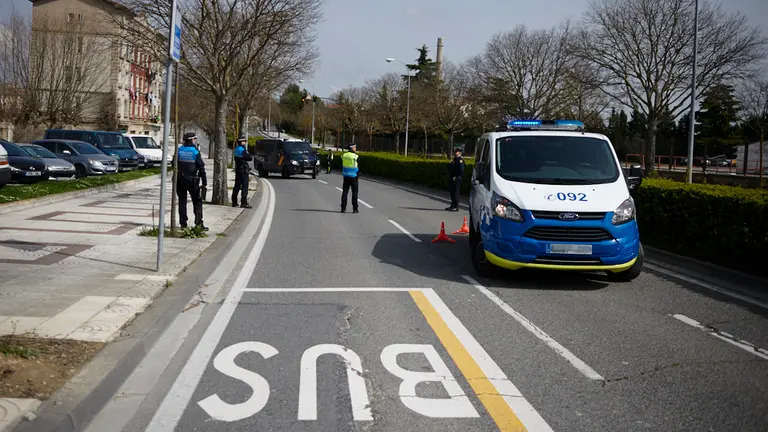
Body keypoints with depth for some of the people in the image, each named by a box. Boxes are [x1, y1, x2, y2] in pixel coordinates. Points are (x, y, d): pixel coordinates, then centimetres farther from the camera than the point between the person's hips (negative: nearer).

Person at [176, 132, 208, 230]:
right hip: (192, 180, -4)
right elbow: (201, 168, -8)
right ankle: (198, 223, -1)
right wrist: (204, 181, -4)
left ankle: (183, 223, 10)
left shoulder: (179, 151, 3)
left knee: (182, 201, 11)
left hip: (180, 180, 4)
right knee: (197, 202, 4)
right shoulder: (195, 152, -8)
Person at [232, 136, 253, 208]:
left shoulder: (236, 150, 12)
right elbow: (250, 158, -15)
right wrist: (251, 156, 5)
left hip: (237, 170, 9)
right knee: (244, 187, -6)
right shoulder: (243, 150, -17)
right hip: (243, 170, -9)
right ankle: (244, 203, -7)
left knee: (237, 186, 13)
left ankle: (234, 202, 18)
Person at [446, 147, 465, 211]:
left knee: (455, 192, -7)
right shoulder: (455, 159, 18)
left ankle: (456, 207, -3)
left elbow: (461, 170, -20)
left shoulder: (460, 160, -12)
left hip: (456, 179, -10)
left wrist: (456, 177, -21)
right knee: (452, 192, 14)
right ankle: (452, 206, 22)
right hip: (452, 179, 10)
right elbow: (450, 167, 22)